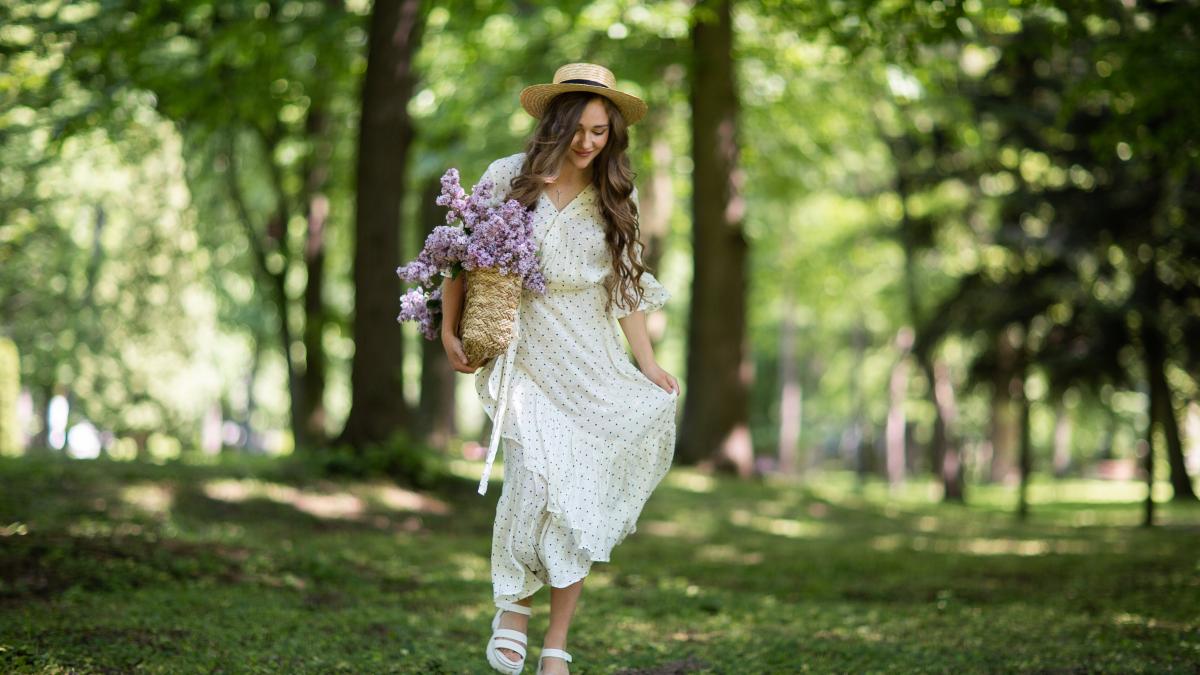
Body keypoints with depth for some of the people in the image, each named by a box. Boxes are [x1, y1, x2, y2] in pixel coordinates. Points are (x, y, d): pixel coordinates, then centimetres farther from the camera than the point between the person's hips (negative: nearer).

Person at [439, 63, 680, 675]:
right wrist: (449, 332, 1)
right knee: (538, 470, -22)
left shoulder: (615, 195, 8)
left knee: (581, 497, -3)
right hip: (522, 354, -3)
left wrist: (648, 365, 2)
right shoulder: (509, 178, -1)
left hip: (592, 362, 3)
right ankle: (513, 604, 0)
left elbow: (626, 285, 10)